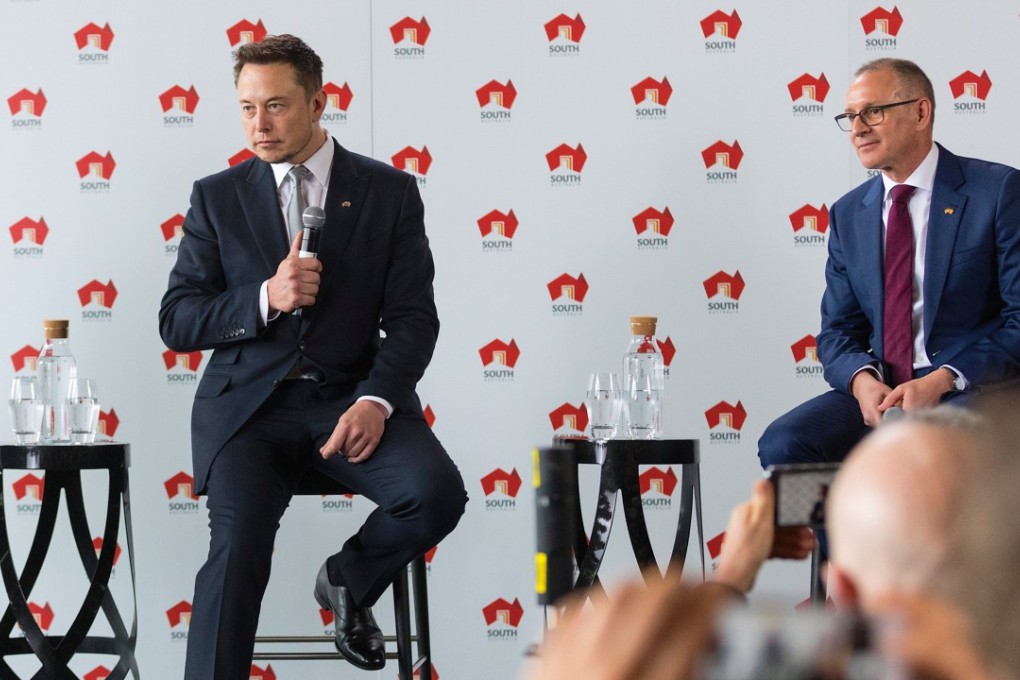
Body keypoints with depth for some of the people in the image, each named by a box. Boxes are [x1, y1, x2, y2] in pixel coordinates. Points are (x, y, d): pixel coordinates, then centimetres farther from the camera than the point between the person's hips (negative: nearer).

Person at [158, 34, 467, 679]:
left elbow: (413, 316, 1)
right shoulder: (217, 197, 8)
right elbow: (177, 322, 4)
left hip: (351, 395, 1)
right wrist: (266, 299, -15)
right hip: (249, 401, -1)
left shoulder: (389, 191, 6)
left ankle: (349, 580, 7)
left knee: (437, 493, -25)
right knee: (238, 544, -26)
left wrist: (376, 401, -18)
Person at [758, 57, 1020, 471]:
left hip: (973, 390, -5)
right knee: (782, 444, -23)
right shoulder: (848, 215, 16)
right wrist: (862, 380, -8)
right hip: (879, 391, 5)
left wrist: (941, 382, -18)